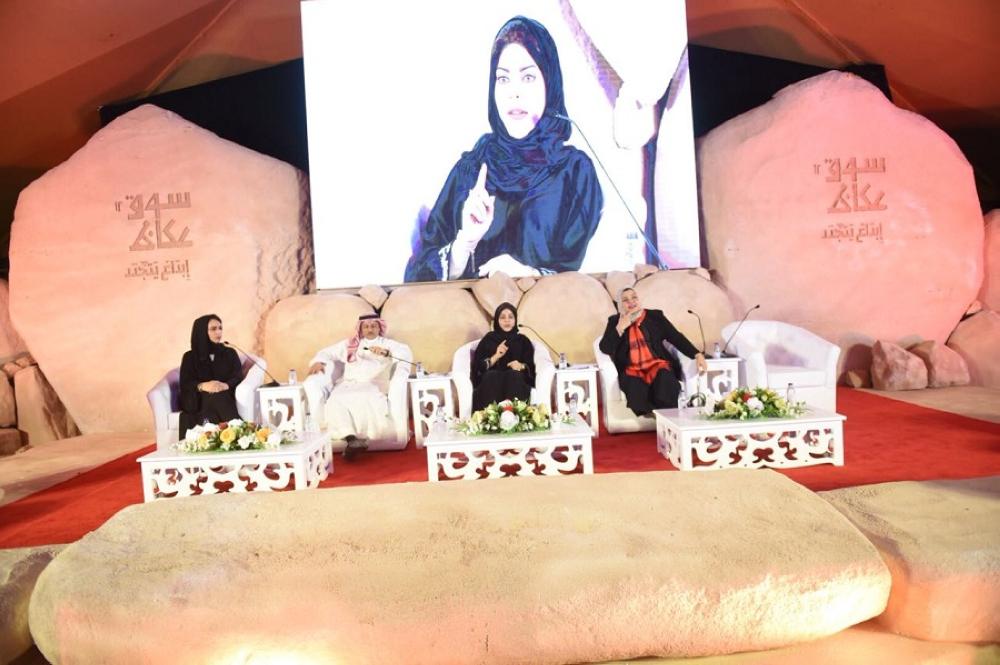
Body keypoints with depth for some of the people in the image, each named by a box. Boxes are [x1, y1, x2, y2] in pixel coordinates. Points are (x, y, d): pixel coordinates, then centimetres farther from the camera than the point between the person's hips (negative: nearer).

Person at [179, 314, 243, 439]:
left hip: (225, 398, 1)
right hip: (198, 401, 0)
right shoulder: (190, 357, 13)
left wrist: (225, 385, -22)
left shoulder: (230, 353, 16)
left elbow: (238, 377, 2)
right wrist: (203, 386, -22)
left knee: (219, 398, -35)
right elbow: (185, 384, 1)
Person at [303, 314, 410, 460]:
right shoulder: (349, 344, 28)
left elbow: (406, 352, 3)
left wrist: (386, 352, -16)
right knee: (336, 400, -33)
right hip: (348, 384, 2)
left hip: (372, 385, -2)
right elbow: (328, 352, 29)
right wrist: (318, 361, 5)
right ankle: (351, 438, -46)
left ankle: (355, 440, -38)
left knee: (366, 400, -39)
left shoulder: (386, 344, 19)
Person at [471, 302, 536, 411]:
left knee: (514, 374, -34)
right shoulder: (488, 339, 13)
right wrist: (496, 356, -11)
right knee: (492, 375, -35)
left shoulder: (523, 341, 15)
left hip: (516, 382, 0)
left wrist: (522, 366, -16)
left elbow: (531, 367, 8)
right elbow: (477, 366, 4)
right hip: (491, 381, 0)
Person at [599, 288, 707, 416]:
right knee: (636, 394, -34)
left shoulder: (655, 316, 13)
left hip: (657, 365, 1)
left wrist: (697, 355, -5)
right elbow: (605, 348, 2)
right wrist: (620, 327, -8)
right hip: (632, 371, 0)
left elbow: (676, 337, 7)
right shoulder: (615, 321, 12)